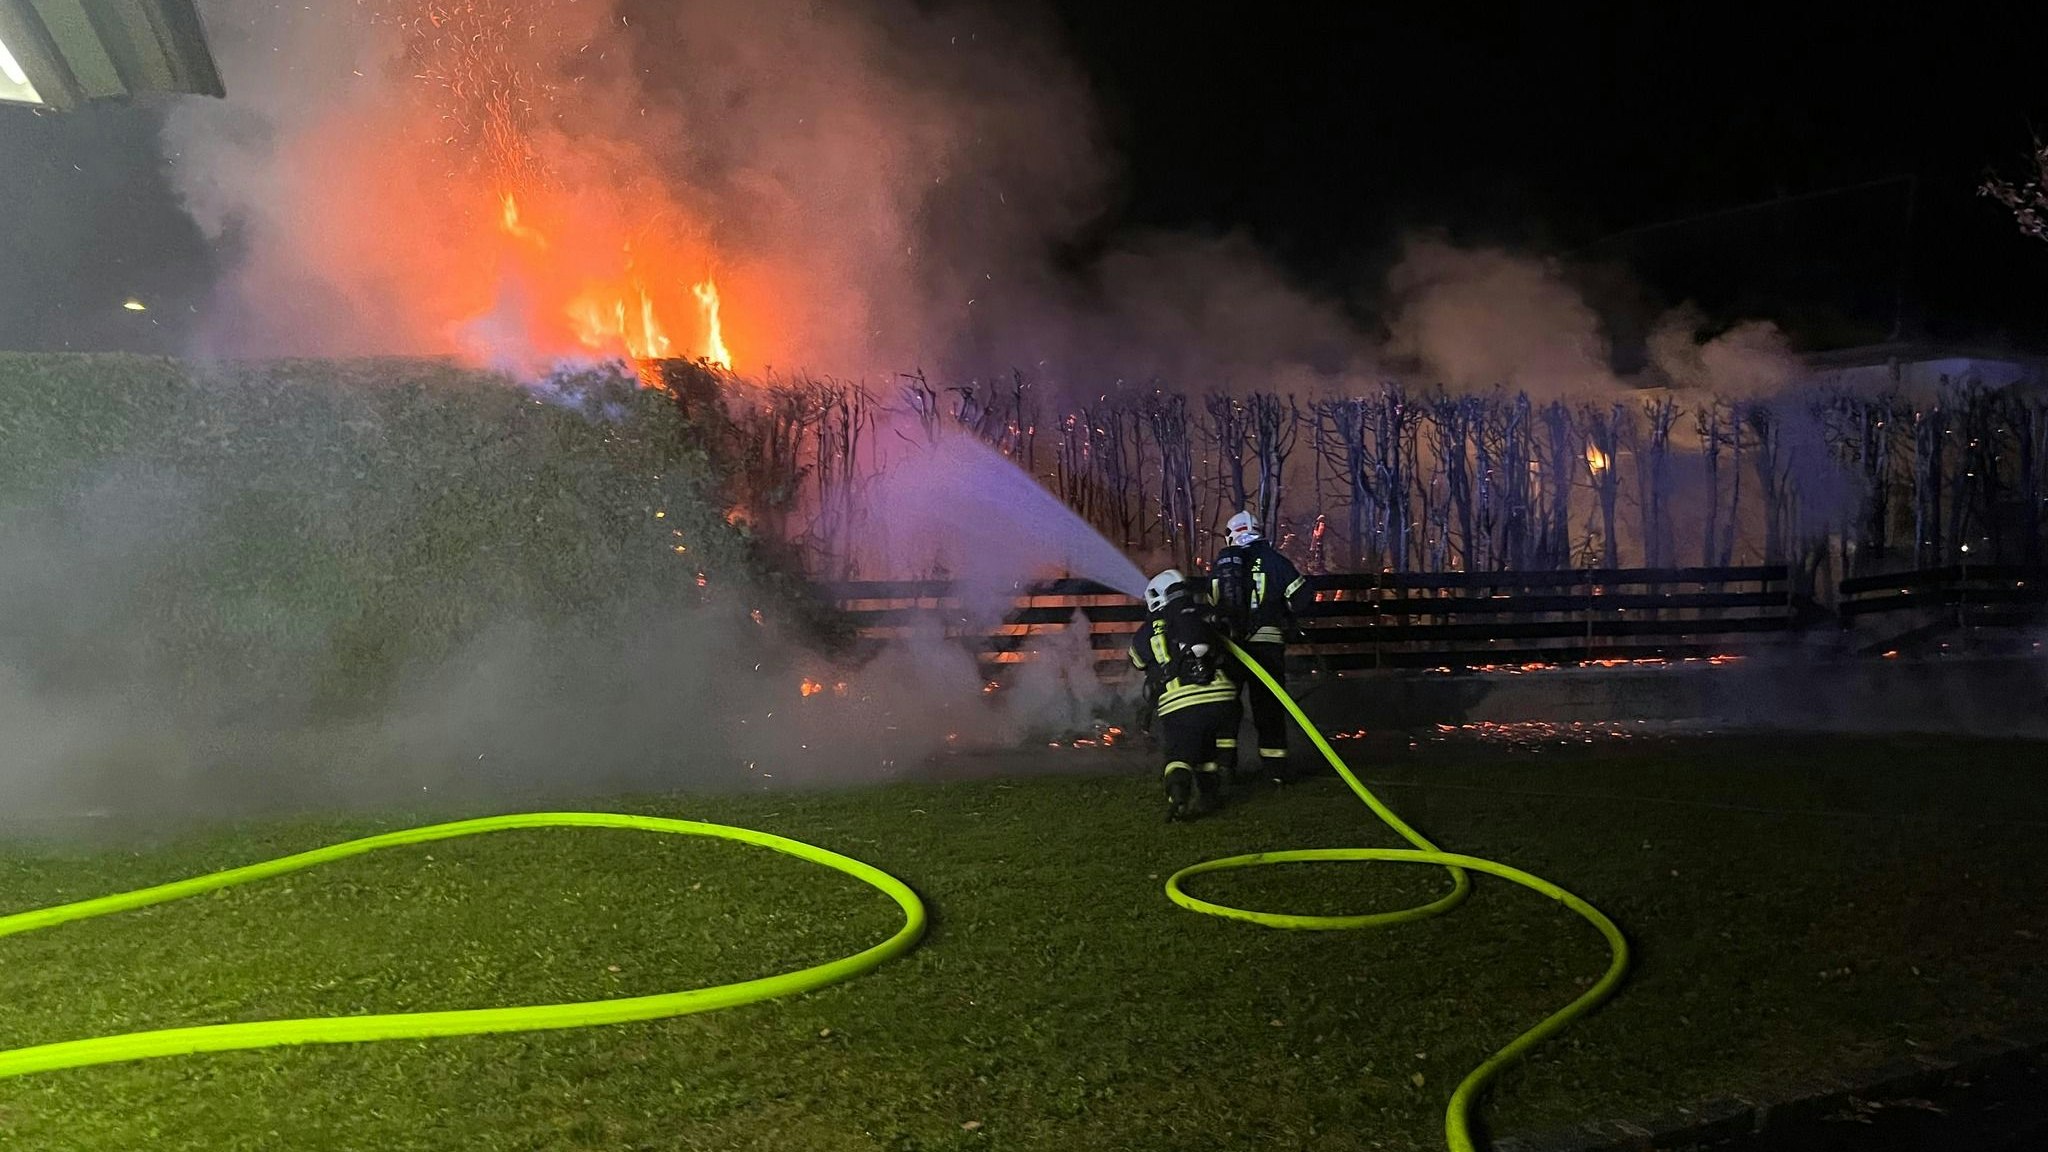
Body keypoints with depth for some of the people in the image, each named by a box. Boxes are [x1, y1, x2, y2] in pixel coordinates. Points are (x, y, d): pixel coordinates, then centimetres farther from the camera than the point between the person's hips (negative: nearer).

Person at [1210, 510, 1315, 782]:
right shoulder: (1272, 558, 2)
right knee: (1269, 703, 5)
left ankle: (1225, 759, 12)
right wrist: (1285, 616, 14)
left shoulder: (1220, 562, 8)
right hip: (1266, 643, -1)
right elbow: (1303, 596, -2)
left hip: (1227, 643, 2)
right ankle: (1274, 764, 5)